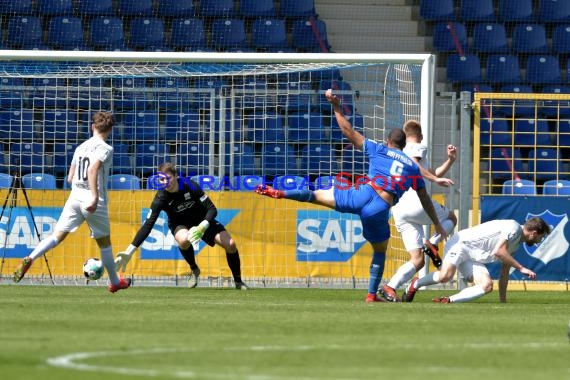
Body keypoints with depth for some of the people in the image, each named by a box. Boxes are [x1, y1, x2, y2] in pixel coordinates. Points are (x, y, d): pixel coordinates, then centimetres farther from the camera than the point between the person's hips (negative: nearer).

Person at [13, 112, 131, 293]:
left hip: (75, 196, 5)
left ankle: (30, 259, -27)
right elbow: (92, 169, -25)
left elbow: (70, 178, 18)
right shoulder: (105, 149, -7)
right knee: (104, 242, 12)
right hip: (94, 203, -5)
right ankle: (115, 282, 27)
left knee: (57, 235, -3)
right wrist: (95, 197, -30)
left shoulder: (80, 147, 14)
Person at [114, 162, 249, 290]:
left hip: (202, 221, 1)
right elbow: (148, 225, -28)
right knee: (184, 239, -38)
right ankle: (194, 270, -8)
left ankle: (238, 281, 9)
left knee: (230, 244, -15)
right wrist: (129, 252, -35)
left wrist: (202, 227, -42)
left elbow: (212, 209, -22)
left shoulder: (190, 186, -26)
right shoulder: (161, 198, -26)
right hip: (179, 225, -1)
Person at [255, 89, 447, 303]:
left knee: (318, 195, 9)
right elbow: (425, 199, 25)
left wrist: (336, 107, 25)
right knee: (380, 251, 21)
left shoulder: (378, 150, 16)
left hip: (363, 194, -1)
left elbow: (348, 131, 15)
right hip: (380, 210, 1)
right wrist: (437, 224, 35)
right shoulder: (412, 167, 21)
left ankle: (279, 193, -12)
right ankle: (372, 294, 20)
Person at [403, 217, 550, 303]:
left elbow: (504, 273, 21)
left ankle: (449, 300, -17)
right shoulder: (514, 228, -12)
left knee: (487, 286, -16)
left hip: (473, 259, 9)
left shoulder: (515, 244, 17)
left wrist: (503, 302, 17)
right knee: (445, 276, -32)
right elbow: (498, 251, -24)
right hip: (461, 244, -9)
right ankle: (416, 284, -4)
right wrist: (521, 268, -19)